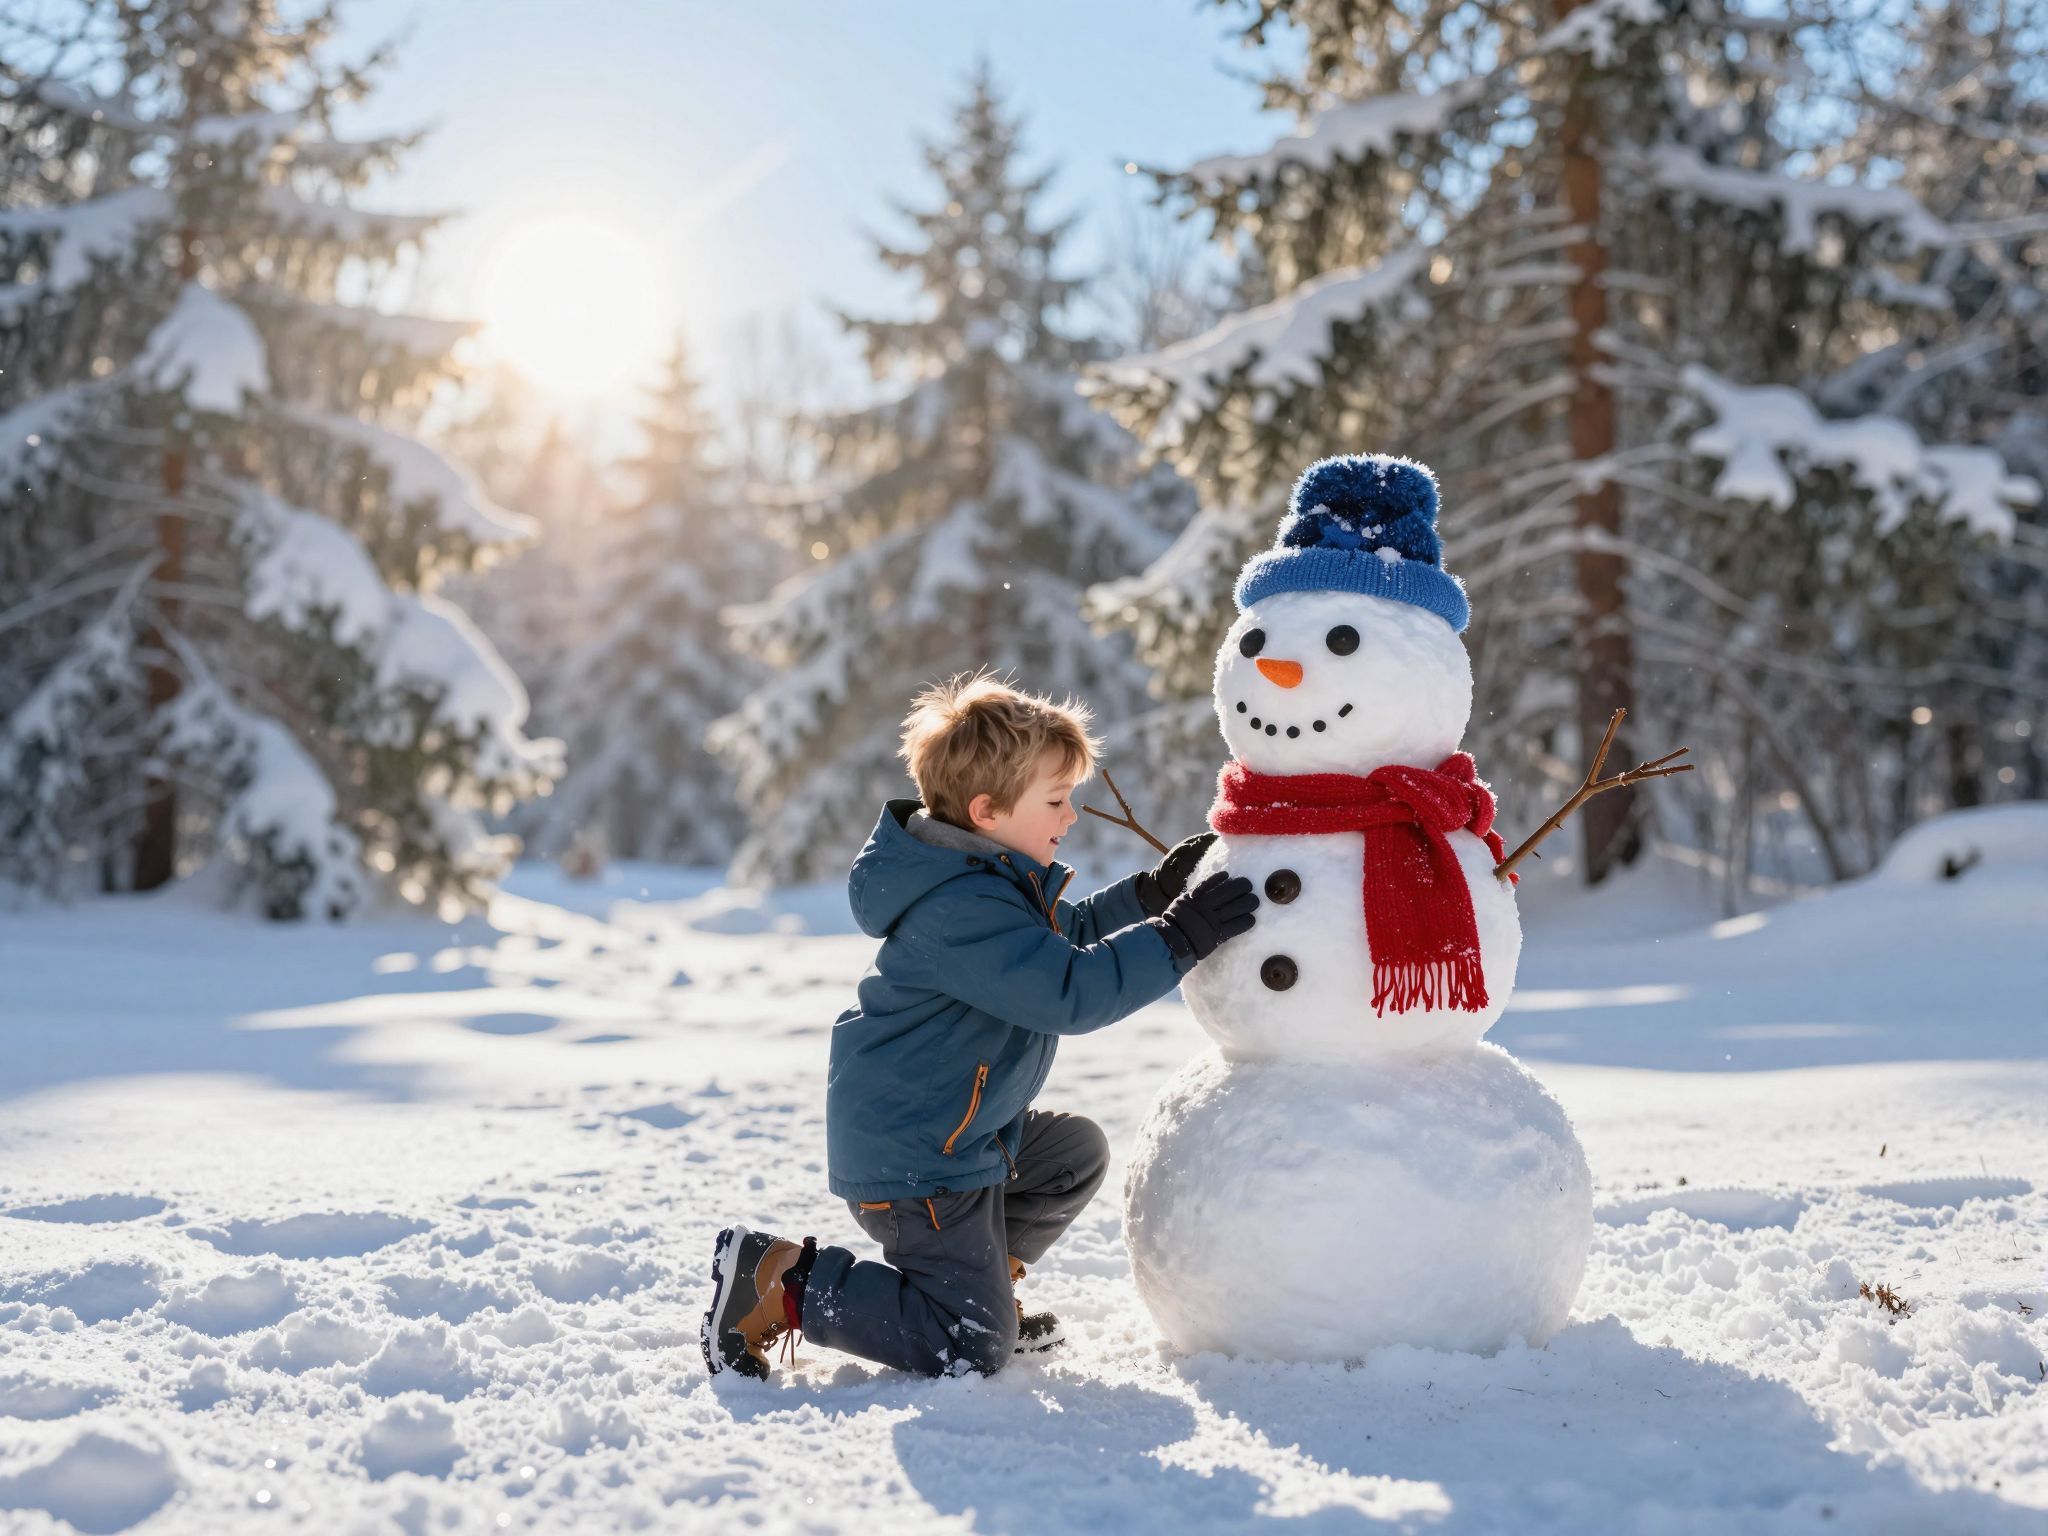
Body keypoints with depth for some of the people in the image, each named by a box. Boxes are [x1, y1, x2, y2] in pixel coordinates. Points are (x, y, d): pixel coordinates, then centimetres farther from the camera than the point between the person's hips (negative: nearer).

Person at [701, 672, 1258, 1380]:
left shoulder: (994, 880, 7)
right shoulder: (962, 911, -27)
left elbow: (1066, 937, 23)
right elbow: (1069, 991, -32)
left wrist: (1150, 894, 11)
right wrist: (1178, 937, -28)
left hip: (958, 1131, 11)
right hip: (910, 1157, -11)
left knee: (1077, 1153, 23)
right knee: (971, 1348, -8)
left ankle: (983, 1275, 25)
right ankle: (776, 1282, -3)